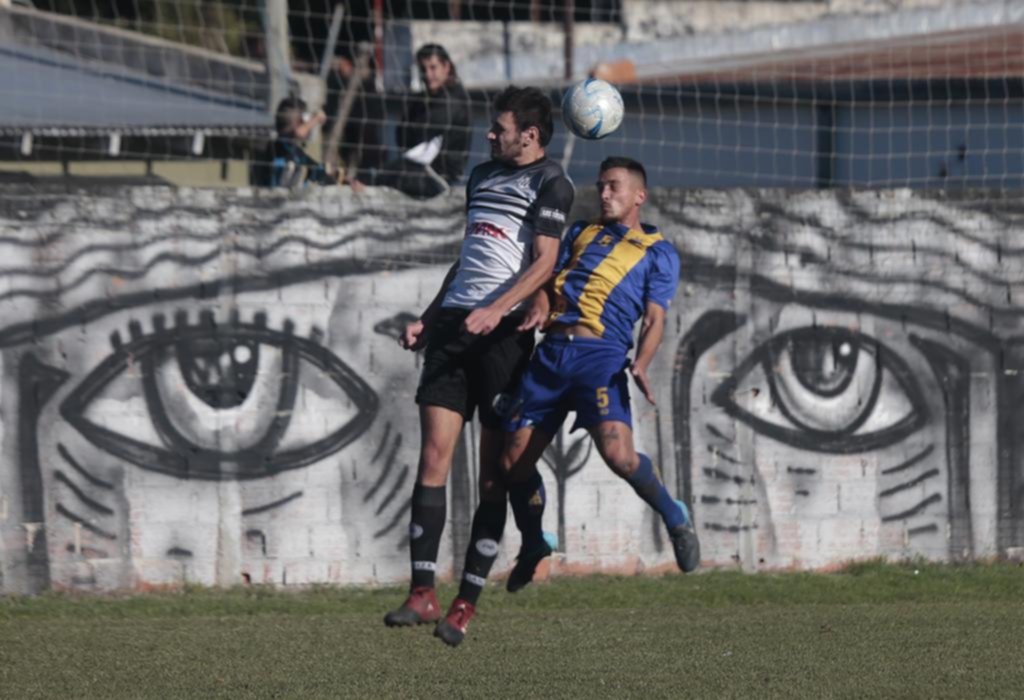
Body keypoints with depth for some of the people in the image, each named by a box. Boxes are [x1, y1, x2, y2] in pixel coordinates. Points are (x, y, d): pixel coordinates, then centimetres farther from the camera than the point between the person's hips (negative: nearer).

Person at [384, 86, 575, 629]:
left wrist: (495, 310, -24)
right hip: (453, 323, 6)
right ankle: (422, 595, -7)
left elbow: (544, 263, -11)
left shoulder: (549, 182, -1)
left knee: (495, 469, -2)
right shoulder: (482, 176, 22)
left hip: (503, 328, -6)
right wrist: (426, 319, 23)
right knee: (433, 457, -5)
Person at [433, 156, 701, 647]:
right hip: (552, 352, 5)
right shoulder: (581, 234, 26)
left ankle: (673, 517, -1)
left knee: (617, 452, -26)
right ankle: (533, 545, 25)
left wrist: (641, 363, -15)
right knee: (514, 460, 3)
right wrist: (540, 306, -5)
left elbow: (654, 318, 3)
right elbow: (549, 278, 19)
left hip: (602, 354, -5)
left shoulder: (657, 252, 12)